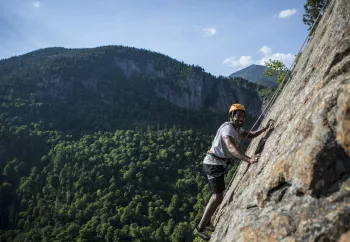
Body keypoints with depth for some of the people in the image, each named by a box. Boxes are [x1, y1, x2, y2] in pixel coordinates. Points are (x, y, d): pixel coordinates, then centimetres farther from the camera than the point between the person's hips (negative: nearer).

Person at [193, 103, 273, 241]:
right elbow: (231, 148, -37)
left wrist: (265, 129, 4)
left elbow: (250, 135, 22)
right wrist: (249, 160, -51)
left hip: (218, 163, 11)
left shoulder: (237, 128, 12)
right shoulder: (228, 128, -21)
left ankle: (206, 222, 33)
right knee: (218, 196, -11)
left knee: (218, 194, 20)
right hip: (214, 163, -11)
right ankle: (200, 228, -4)